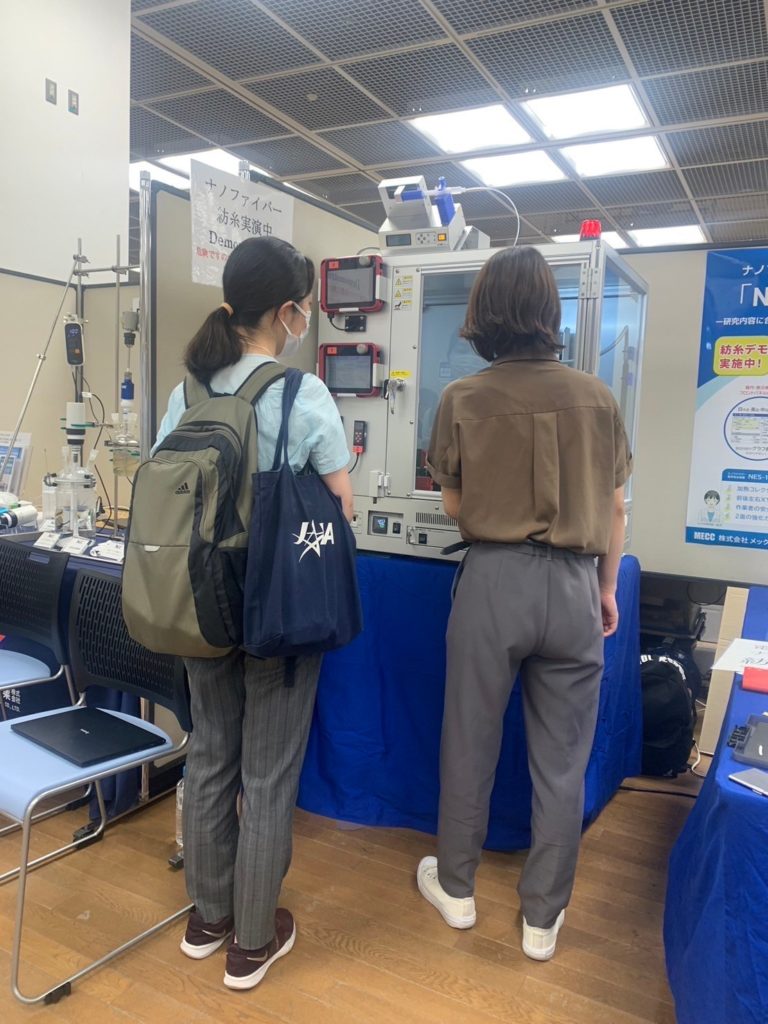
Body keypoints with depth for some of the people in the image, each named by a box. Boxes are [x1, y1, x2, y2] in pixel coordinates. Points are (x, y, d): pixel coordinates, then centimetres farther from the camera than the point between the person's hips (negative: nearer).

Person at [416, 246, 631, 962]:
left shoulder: (463, 399, -6)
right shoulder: (596, 398, -2)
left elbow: (454, 506, 3)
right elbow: (615, 509, 4)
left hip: (493, 579, -1)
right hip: (573, 584, 1)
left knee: (469, 743, 16)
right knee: (561, 759, 13)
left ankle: (455, 887, 35)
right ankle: (542, 918, 28)